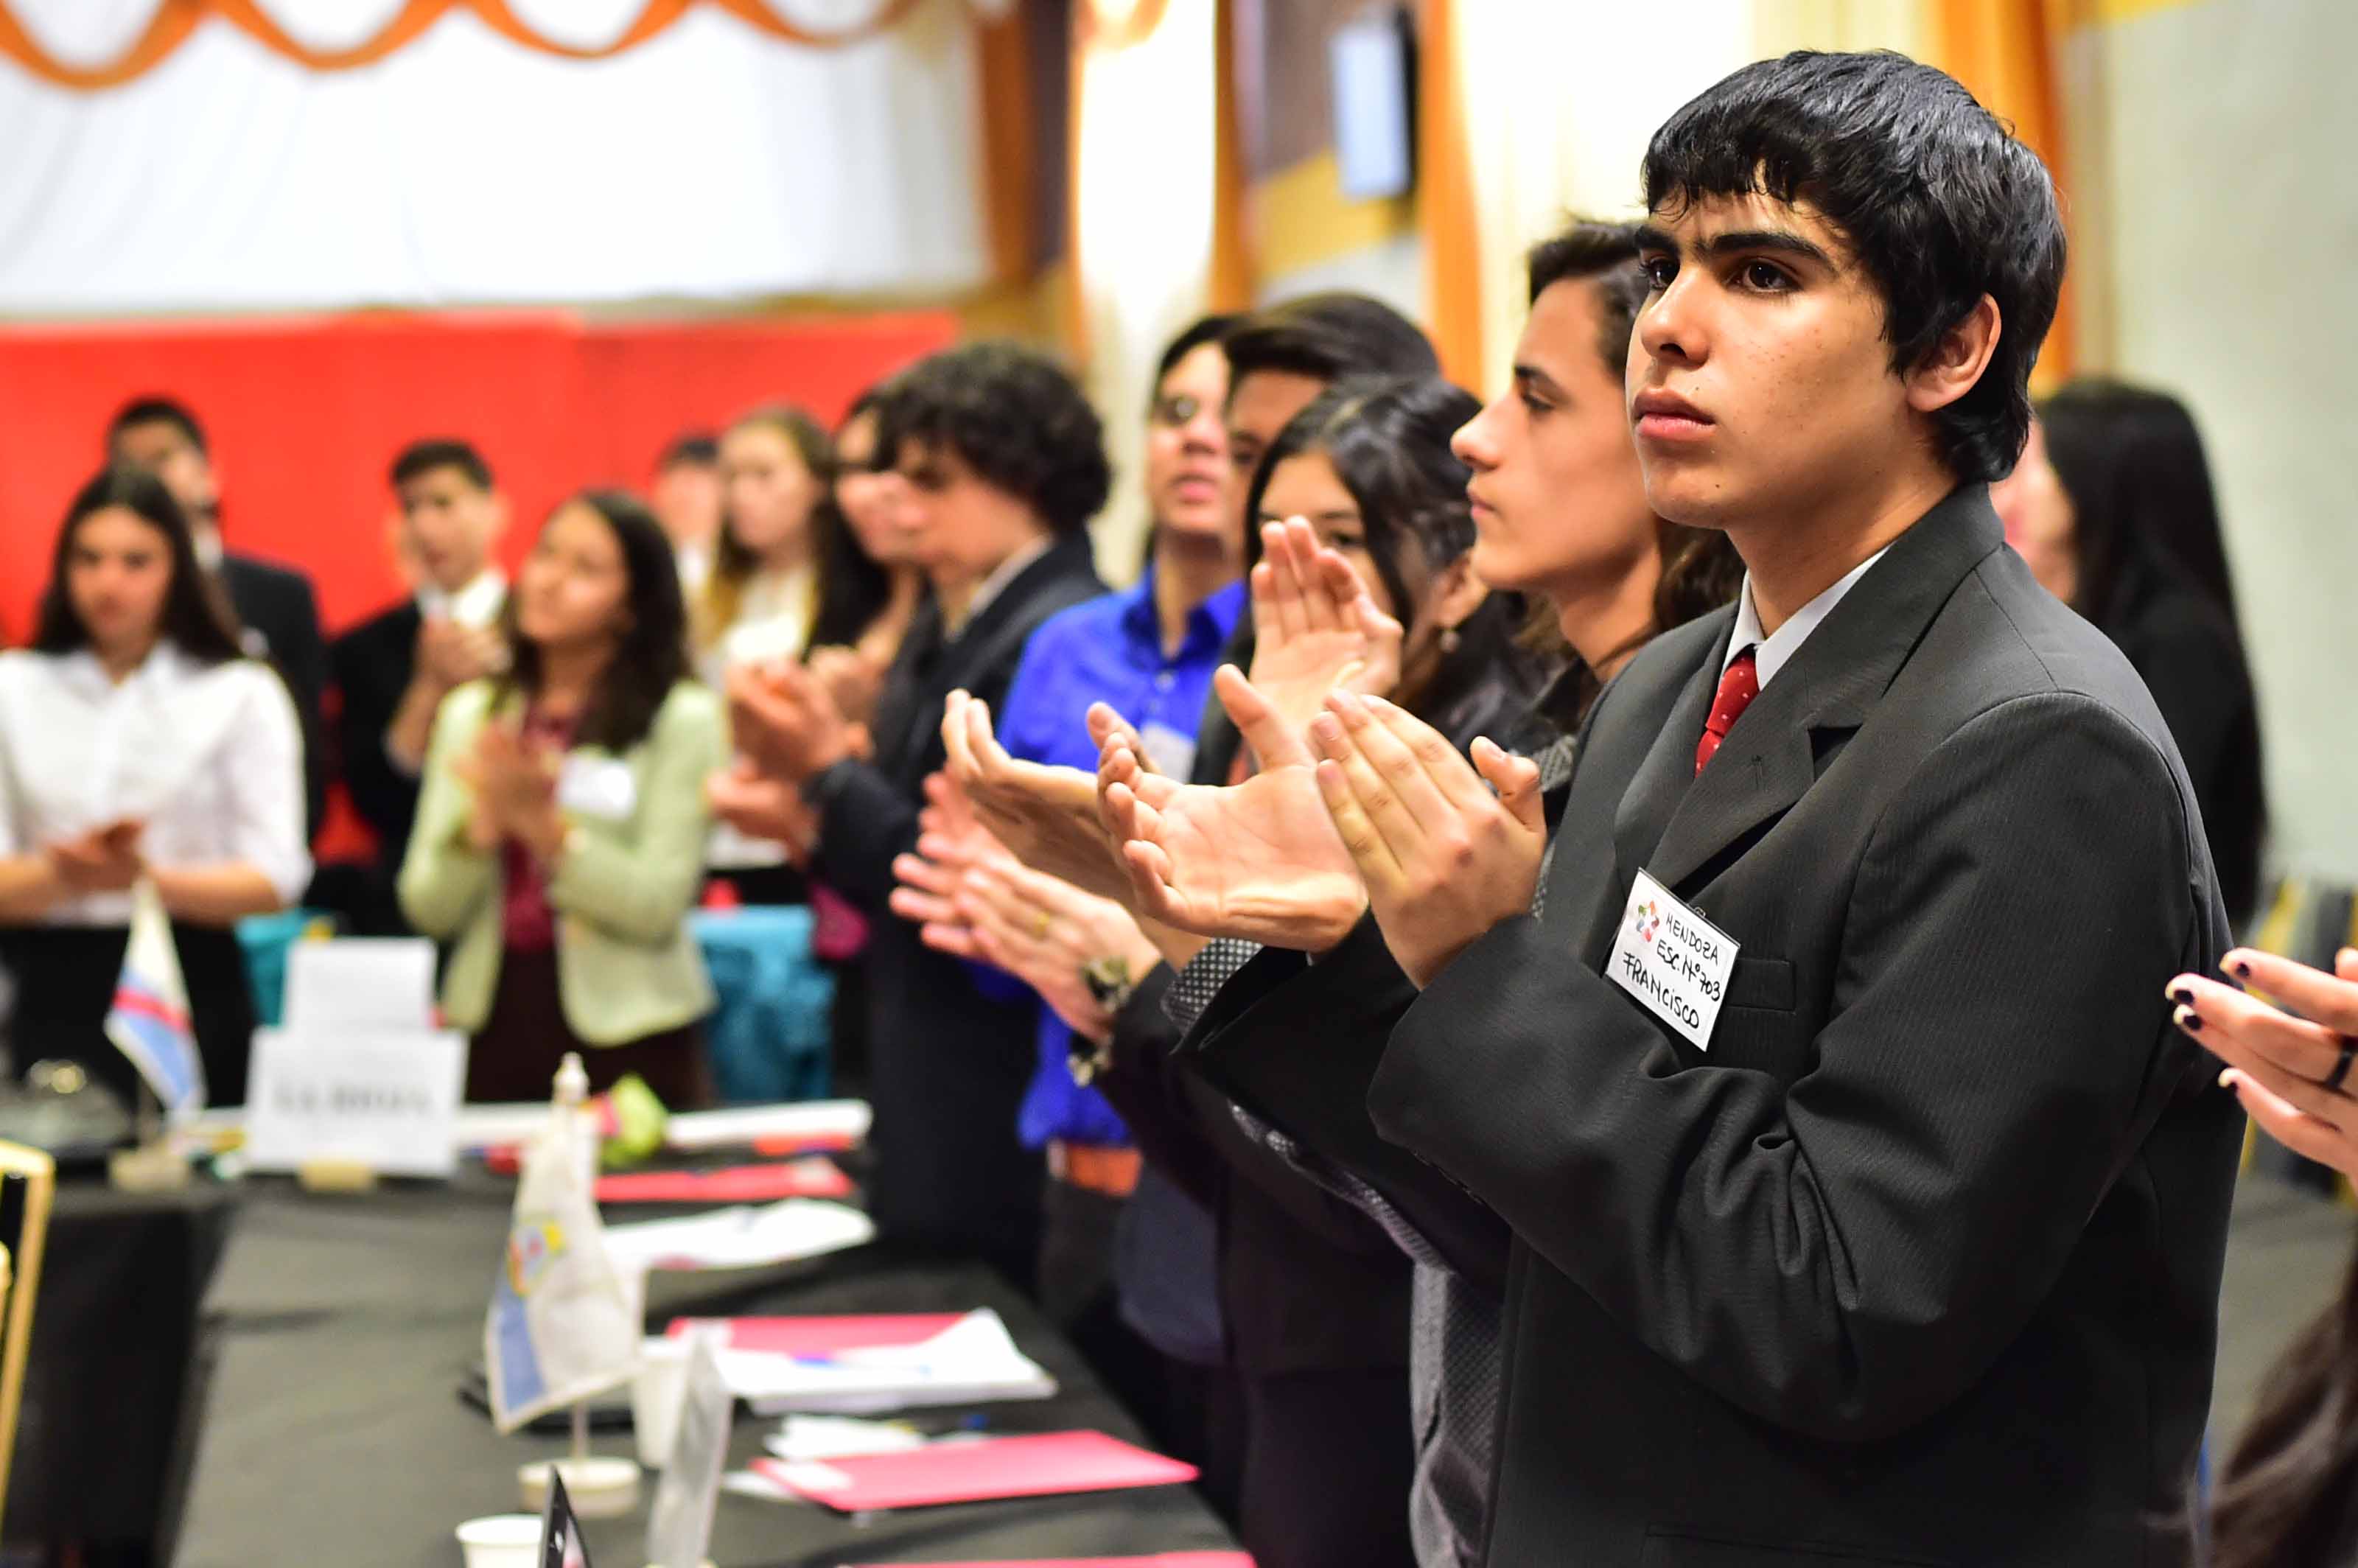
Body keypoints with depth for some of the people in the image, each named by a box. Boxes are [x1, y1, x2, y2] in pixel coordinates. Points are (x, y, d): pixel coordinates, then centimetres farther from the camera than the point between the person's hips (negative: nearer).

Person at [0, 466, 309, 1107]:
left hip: (193, 989, -1)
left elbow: (273, 879, -5)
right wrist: (61, 876, -20)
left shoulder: (242, 693, 3)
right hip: (53, 990, 1)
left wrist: (148, 879, -21)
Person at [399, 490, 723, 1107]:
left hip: (625, 1032, -3)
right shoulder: (471, 713, 9)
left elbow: (657, 907, -10)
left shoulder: (683, 719, -3)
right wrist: (484, 827, -13)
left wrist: (543, 825, -19)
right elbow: (427, 908, 4)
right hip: (492, 1016, 3)